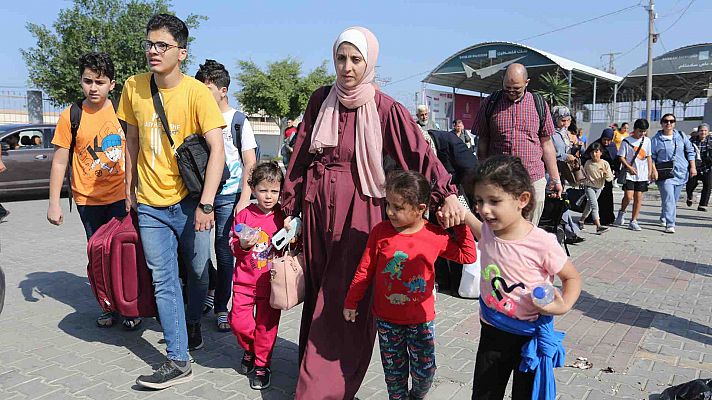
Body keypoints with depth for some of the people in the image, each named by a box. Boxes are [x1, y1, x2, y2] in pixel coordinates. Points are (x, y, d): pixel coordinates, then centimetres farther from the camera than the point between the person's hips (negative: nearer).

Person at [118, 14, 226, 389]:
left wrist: (206, 204, -22)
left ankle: (192, 323, 40)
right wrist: (130, 188, 13)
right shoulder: (134, 87, 1)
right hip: (150, 204, 3)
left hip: (189, 202, -3)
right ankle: (178, 361, 10)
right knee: (163, 281, 2)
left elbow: (217, 150, -16)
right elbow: (132, 140, 12)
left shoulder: (197, 92, -12)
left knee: (197, 271, 12)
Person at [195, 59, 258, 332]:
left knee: (224, 251, 1)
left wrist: (244, 199, -12)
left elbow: (250, 164, -3)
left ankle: (221, 307, 14)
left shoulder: (238, 121, -1)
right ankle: (211, 286, 29)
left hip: (228, 196, -3)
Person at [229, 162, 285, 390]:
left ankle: (262, 364, 24)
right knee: (238, 321, -1)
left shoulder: (283, 216, -1)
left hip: (271, 282, -1)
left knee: (266, 324, 4)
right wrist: (243, 245, -17)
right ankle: (249, 350, 30)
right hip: (244, 279, 1)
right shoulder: (244, 215, -2)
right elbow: (232, 245, 4)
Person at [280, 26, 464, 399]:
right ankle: (312, 365, 33)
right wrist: (290, 208, 8)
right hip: (317, 204, 4)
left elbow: (420, 153, -17)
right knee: (317, 291, 14)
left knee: (347, 296, 0)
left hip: (358, 209, -4)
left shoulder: (385, 108, -8)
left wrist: (447, 194, -33)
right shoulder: (320, 100, 3)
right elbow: (301, 155, 7)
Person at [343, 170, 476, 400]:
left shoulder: (436, 236, -11)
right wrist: (351, 302, 4)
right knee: (394, 371, 14)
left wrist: (461, 225, -9)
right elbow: (365, 270, -1)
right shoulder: (380, 231, -11)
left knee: (425, 371, 9)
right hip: (387, 319, 1)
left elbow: (467, 256, 1)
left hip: (421, 319, 0)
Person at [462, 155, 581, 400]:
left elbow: (572, 278, -8)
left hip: (530, 335, -4)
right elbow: (476, 226, 16)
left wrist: (564, 305, -27)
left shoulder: (542, 243, -24)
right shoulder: (488, 233, -10)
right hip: (492, 332, 4)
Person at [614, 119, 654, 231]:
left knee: (638, 198, 3)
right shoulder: (626, 141, -2)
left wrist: (650, 172, 11)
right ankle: (622, 212, 16)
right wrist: (629, 167, -17)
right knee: (628, 196, -13)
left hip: (642, 175, 4)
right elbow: (621, 157, -4)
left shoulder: (647, 141, 11)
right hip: (629, 174, -4)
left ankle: (633, 221, 10)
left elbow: (648, 157, 16)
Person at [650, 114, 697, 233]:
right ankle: (670, 225, -16)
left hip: (681, 173, 4)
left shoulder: (681, 136, 9)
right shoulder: (656, 139, 0)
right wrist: (654, 170, -11)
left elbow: (690, 151, 14)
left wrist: (692, 167, 7)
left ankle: (664, 218, 32)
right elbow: (652, 157, 1)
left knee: (674, 199, 12)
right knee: (669, 199, -15)